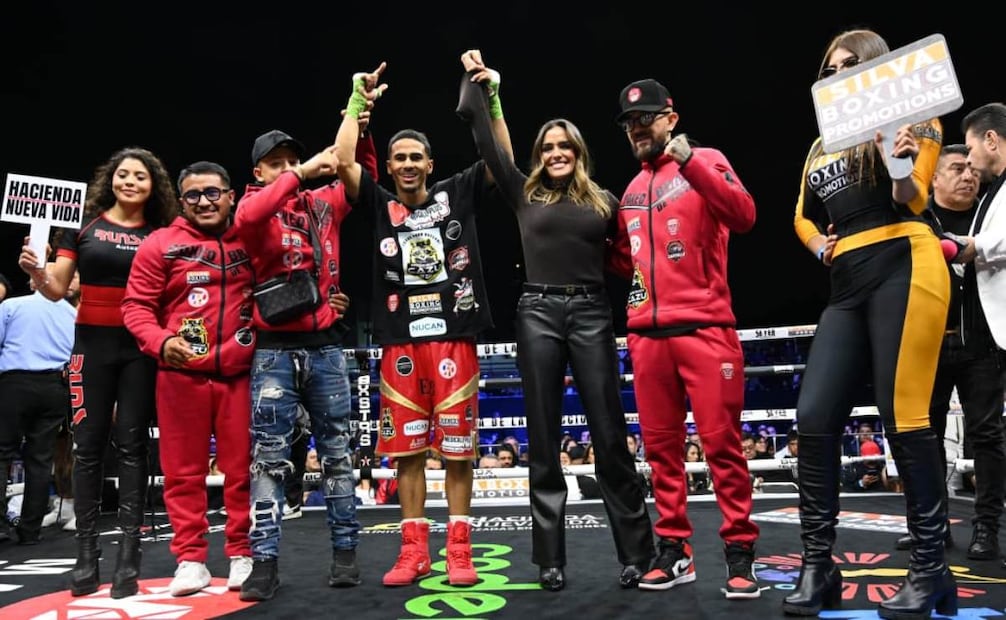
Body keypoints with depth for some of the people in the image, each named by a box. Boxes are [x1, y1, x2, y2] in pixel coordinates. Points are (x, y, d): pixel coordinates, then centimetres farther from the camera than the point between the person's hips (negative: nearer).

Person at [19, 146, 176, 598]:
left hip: (142, 348, 0)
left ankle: (129, 556, 3)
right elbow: (57, 290, 3)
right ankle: (86, 553, 9)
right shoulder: (85, 225, 5)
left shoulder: (161, 236, 5)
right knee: (89, 446, 2)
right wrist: (34, 271, -16)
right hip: (93, 344, 0)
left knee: (132, 446, 1)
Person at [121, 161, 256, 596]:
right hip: (181, 374, -1)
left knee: (241, 467, 6)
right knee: (184, 470, 5)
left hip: (239, 373, 2)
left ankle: (241, 554, 18)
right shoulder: (161, 245, 2)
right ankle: (190, 559, 15)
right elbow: (136, 306, 0)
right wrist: (161, 342, -18)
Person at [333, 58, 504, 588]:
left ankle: (459, 550, 11)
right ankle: (414, 550, 16)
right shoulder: (380, 204, 10)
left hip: (454, 337, -1)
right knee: (407, 449, 6)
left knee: (458, 448, 2)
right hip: (401, 341, 2)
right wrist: (359, 102, 2)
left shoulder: (456, 195, 8)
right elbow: (343, 162, -1)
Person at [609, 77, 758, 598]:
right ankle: (674, 549, 16)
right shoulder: (632, 190, 20)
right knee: (660, 446, 7)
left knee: (721, 443, -4)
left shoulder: (705, 161, 4)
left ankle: (739, 551, 6)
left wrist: (690, 163, -19)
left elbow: (743, 215, -13)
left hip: (704, 327, -5)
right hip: (646, 333, 6)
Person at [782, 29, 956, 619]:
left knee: (904, 419, -10)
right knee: (815, 421, -3)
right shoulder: (821, 145, 22)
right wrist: (819, 245, 7)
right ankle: (819, 568, 6)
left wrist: (899, 162, -26)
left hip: (904, 269, -6)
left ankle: (931, 570, 3)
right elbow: (803, 215, 28)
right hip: (847, 287, 6)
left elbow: (912, 200, -5)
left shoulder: (909, 114, 6)